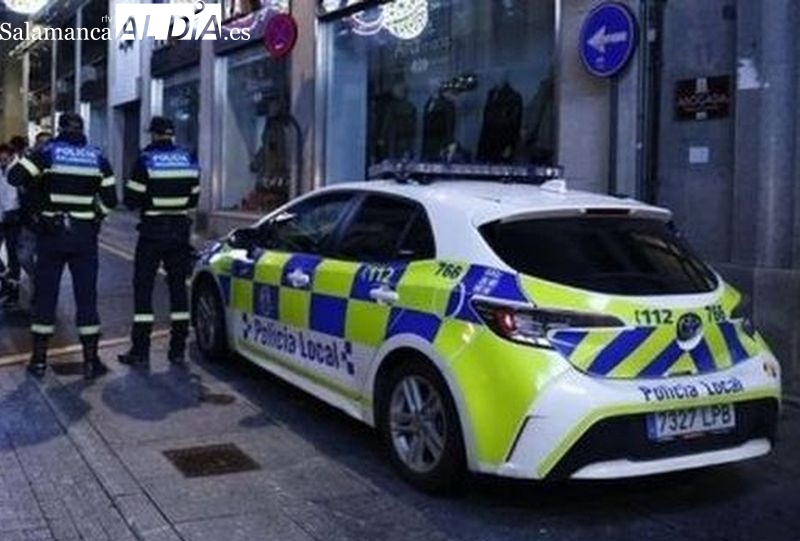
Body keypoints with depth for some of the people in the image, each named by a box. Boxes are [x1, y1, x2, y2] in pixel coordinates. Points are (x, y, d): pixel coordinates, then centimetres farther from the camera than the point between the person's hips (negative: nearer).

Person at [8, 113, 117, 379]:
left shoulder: (49, 152, -4)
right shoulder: (97, 157, 3)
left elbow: (15, 176, -11)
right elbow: (110, 199, 2)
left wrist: (39, 181, 7)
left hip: (52, 234, -1)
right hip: (85, 235, 1)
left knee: (45, 295, 8)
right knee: (86, 297, 5)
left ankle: (39, 360, 13)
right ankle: (91, 361, 5)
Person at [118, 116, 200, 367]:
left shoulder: (146, 160, -10)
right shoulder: (189, 159, 4)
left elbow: (131, 200, -8)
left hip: (153, 231, -4)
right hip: (180, 231, 4)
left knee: (143, 287, 2)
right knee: (178, 286, 10)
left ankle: (140, 350, 0)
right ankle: (178, 349, 12)